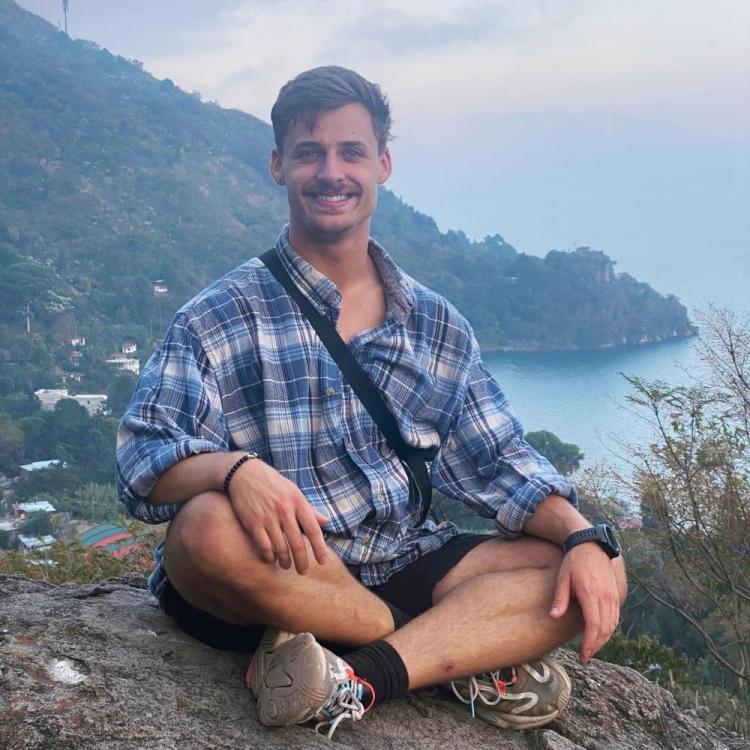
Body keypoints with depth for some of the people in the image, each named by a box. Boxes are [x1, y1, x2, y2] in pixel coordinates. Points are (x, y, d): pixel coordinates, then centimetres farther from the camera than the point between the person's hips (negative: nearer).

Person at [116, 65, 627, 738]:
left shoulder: (439, 328, 9)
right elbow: (144, 463, -14)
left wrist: (582, 537, -10)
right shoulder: (219, 319, -3)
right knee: (210, 525, -37)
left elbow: (499, 465, 9)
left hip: (400, 572, 4)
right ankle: (471, 654, -16)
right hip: (269, 587, -3)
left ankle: (354, 681, -27)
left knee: (599, 579, -13)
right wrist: (236, 470, -36)